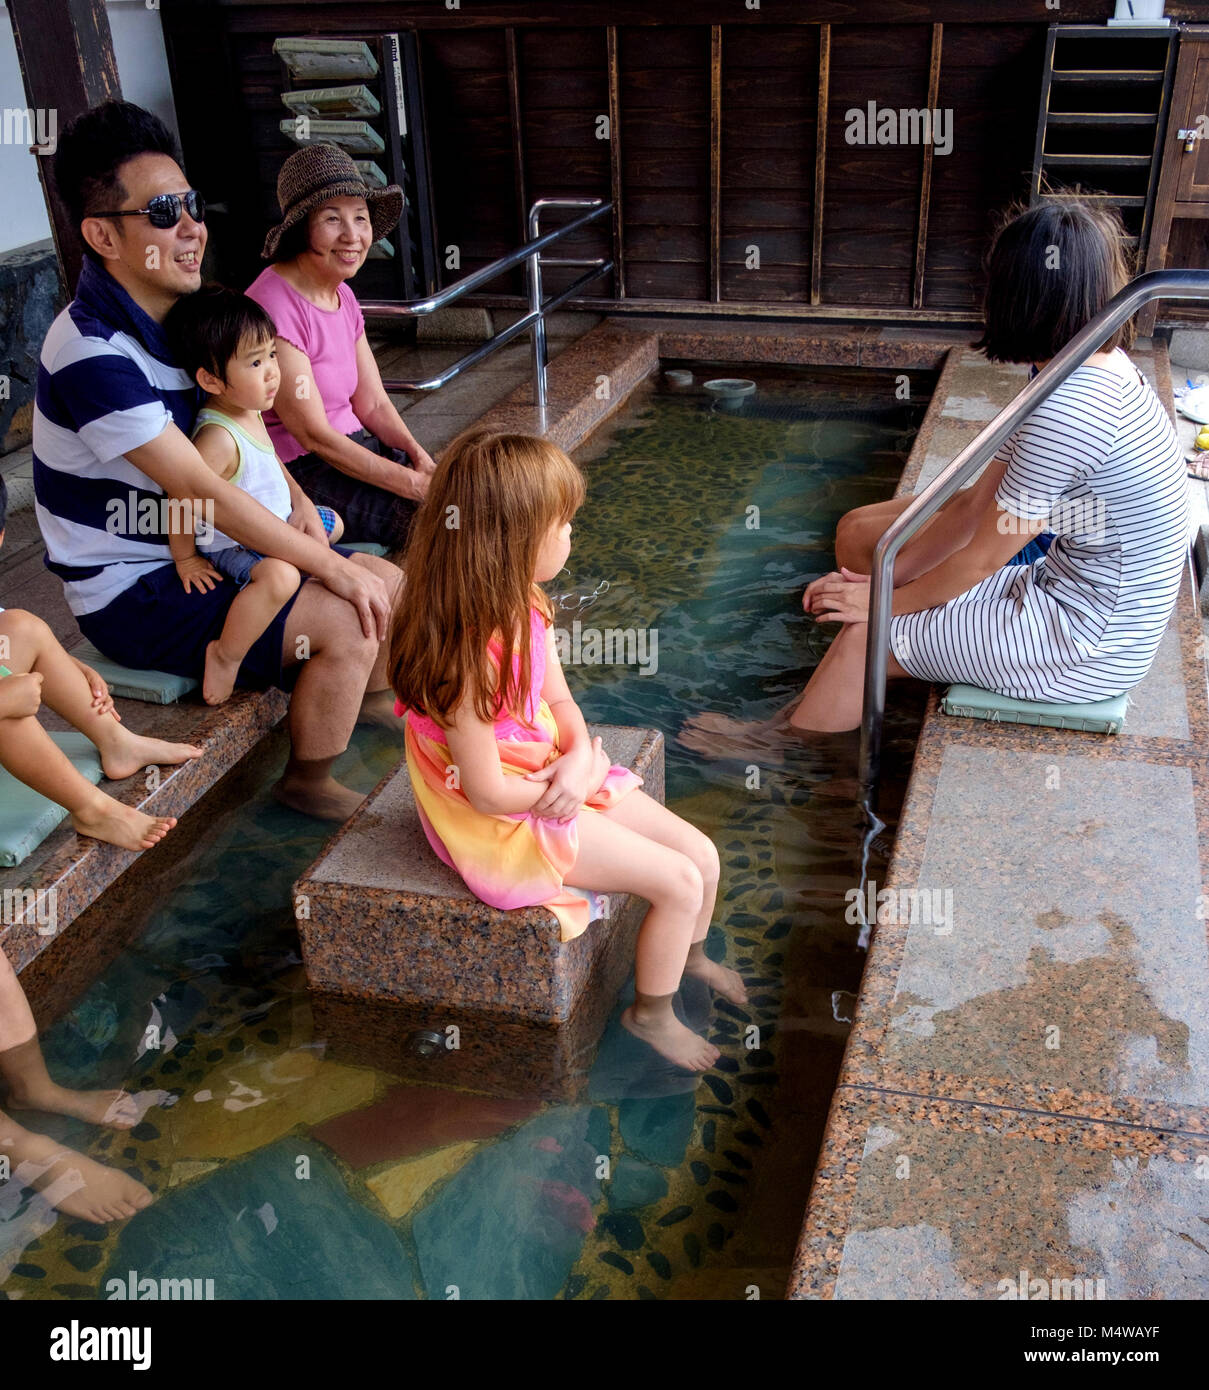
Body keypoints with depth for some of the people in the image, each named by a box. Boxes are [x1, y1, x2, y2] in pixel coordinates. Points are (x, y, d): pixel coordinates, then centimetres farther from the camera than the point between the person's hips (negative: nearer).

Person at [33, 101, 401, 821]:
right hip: (133, 596, -9)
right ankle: (309, 782, -1)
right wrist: (330, 567, -23)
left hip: (199, 552, 9)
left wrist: (297, 502, -2)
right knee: (345, 621, -23)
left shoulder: (179, 315, 3)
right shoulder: (93, 354, -26)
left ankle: (374, 696, 33)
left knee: (387, 580, 5)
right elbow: (208, 493, -28)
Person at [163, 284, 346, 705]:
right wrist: (185, 560, -18)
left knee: (332, 524, 26)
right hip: (230, 547, -10)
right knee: (280, 575, -38)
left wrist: (299, 500, 18)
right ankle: (225, 655, -19)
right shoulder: (218, 438, -31)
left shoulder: (250, 413, 1)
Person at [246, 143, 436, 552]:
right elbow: (315, 435, -20)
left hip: (353, 449, 9)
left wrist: (419, 458, -9)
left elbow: (373, 403, 10)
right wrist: (413, 483, -20)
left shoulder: (342, 295, 9)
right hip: (301, 473, -8)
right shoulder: (275, 305, -19)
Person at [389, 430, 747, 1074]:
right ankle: (651, 1014, 19)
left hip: (559, 779, 9)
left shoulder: (522, 609, -5)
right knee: (679, 882, -9)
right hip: (509, 821, -8)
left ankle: (690, 953, 43)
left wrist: (581, 757, -14)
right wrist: (558, 783, -11)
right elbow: (489, 792, -26)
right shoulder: (469, 655, -33)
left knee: (702, 854, 9)